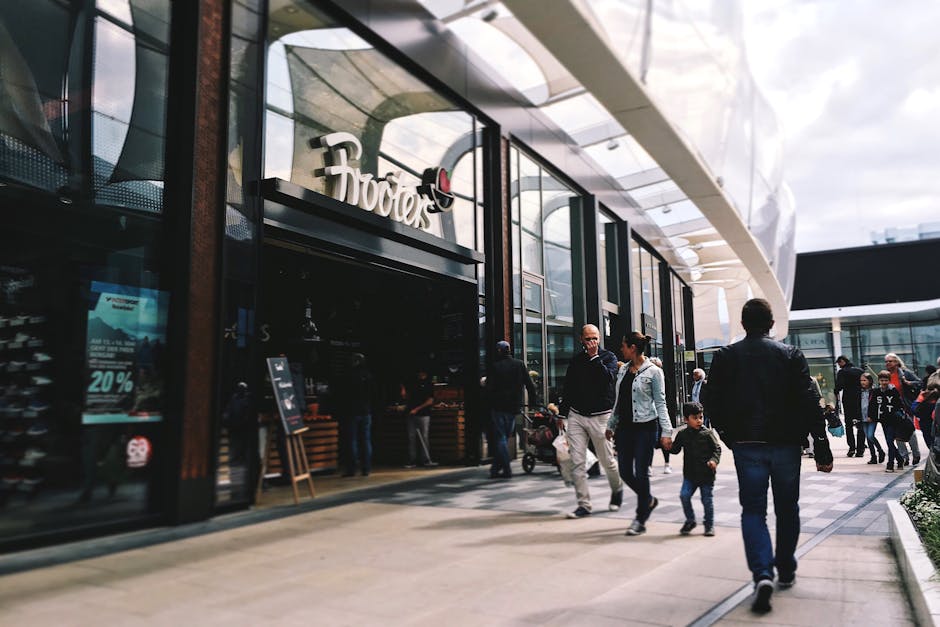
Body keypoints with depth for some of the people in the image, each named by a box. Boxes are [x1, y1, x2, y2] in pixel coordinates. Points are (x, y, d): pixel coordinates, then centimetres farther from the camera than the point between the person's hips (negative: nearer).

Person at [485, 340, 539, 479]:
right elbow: (530, 385, 4)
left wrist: (489, 404, 4)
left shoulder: (494, 367, -7)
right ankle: (496, 468, 16)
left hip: (498, 407, -4)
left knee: (500, 438, 2)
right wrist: (534, 402, 11)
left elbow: (489, 388, -9)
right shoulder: (519, 365, 3)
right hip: (513, 407, 4)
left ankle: (507, 470, -1)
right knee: (505, 437, 13)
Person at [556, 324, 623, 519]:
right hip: (576, 416, 3)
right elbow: (567, 388, 17)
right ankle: (584, 505, 3)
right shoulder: (576, 360, 12)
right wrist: (562, 414, 15)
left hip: (600, 416, -3)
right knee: (576, 462, -4)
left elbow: (608, 377, -18)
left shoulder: (608, 357, 2)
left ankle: (617, 490, 35)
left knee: (607, 461, 6)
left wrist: (594, 357, -17)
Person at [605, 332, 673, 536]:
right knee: (625, 472, 7)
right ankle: (649, 500, 33)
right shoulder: (623, 369, 11)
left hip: (645, 427, -6)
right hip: (624, 426, 7)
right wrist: (611, 425, 21)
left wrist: (666, 431, -12)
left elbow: (660, 403, -7)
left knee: (641, 473, -3)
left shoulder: (653, 372, -7)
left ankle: (640, 520, 11)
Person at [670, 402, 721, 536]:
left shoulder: (708, 433, -5)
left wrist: (714, 460, -19)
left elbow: (717, 449, -2)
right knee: (684, 495, -12)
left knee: (707, 500, 5)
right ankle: (690, 520, 10)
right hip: (690, 474, 2)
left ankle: (709, 525, 24)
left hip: (706, 474, -2)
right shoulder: (682, 434, 3)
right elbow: (675, 449, 11)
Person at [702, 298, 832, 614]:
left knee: (753, 510, 5)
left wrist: (728, 434, 13)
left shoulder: (725, 356, -1)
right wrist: (822, 448, -5)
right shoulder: (790, 354, -2)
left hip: (746, 445, -1)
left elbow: (712, 402, -1)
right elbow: (810, 402, -7)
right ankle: (786, 570, 30)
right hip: (786, 443, 1)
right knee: (787, 508, 18)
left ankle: (762, 574, -13)